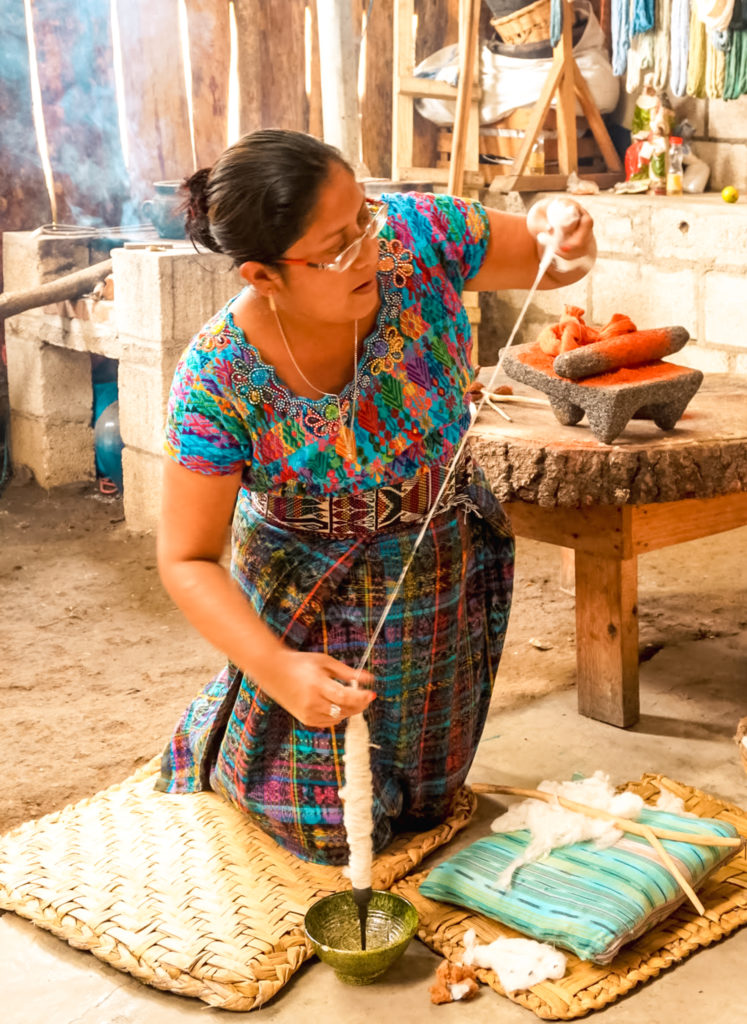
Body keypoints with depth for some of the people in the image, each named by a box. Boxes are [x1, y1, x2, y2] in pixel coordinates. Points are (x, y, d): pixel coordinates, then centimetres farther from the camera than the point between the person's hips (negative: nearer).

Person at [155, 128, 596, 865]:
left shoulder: (418, 237, -25)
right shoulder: (220, 378, -31)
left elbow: (546, 264, -8)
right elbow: (187, 561, -23)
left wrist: (559, 237, -33)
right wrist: (278, 669, -36)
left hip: (453, 574, 4)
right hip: (316, 603, -3)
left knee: (423, 806, 22)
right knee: (333, 835, 11)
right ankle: (213, 736, 38)